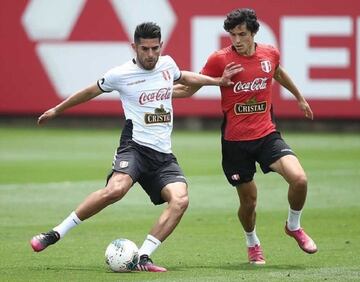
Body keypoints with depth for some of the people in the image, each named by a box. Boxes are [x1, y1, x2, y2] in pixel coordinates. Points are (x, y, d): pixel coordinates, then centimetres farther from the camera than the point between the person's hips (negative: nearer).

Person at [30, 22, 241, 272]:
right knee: (116, 189, -33)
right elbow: (91, 91, 14)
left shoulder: (167, 63, 11)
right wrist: (57, 110, 25)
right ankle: (56, 233, -20)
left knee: (180, 199, -21)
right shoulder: (121, 74, -2)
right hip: (135, 146, -5)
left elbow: (183, 77, 36)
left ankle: (142, 258, -18)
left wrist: (218, 81, 31)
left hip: (163, 154, 5)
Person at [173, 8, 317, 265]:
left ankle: (294, 226, 11)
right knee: (248, 200, 4)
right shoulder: (220, 59, -10)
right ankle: (252, 243, 36)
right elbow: (189, 89, -1)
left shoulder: (270, 54, 0)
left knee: (299, 179, -18)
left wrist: (300, 97, 39)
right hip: (235, 141, -2)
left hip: (267, 135, 2)